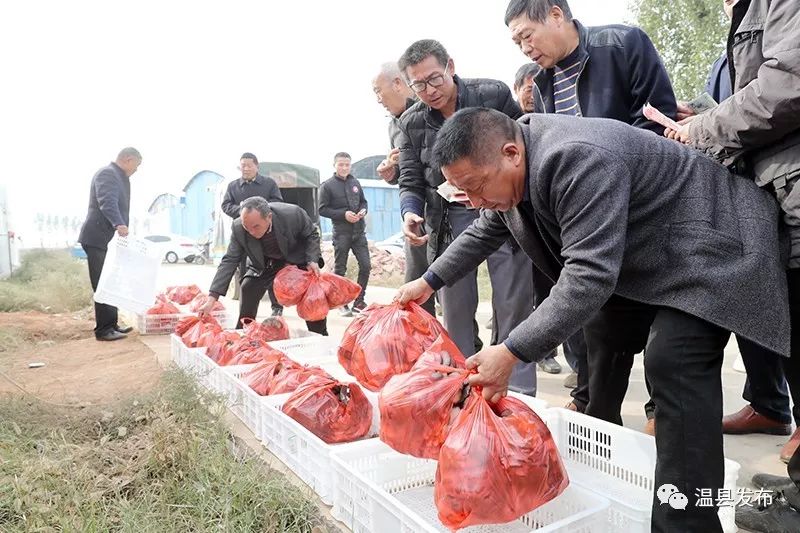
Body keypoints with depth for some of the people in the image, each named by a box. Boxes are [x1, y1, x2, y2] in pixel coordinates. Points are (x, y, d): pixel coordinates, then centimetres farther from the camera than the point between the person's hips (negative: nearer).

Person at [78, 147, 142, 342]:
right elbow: (107, 202, -30)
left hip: (110, 239, 11)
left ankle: (111, 325, 23)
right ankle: (103, 330, -2)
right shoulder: (107, 173, -13)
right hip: (98, 238, -11)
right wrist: (119, 224, -44)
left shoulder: (118, 176, 19)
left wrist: (122, 227, 30)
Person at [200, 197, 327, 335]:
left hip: (298, 258, -1)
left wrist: (312, 260, -33)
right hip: (265, 262, 2)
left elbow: (312, 235, -16)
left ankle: (320, 337, 13)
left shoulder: (293, 214, -36)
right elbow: (229, 261, -25)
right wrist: (211, 299, -31)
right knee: (248, 288, -14)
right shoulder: (238, 228, -30)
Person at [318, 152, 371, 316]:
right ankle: (342, 304, 16)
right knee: (340, 269, 4)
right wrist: (344, 214, -16)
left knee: (365, 265, 2)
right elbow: (322, 210, -5)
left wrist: (363, 211, -4)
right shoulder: (327, 185, -3)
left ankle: (359, 301, 15)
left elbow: (363, 202, 19)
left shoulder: (355, 182, 10)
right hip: (341, 233, -4)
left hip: (359, 231, 4)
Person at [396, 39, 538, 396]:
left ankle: (520, 396, 11)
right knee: (456, 314, 8)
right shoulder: (412, 122, 3)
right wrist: (410, 213, -19)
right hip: (448, 221, 3)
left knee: (513, 308, -1)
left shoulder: (493, 95, -4)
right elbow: (412, 183, 3)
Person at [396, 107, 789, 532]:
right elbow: (485, 232, 12)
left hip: (707, 245, -9)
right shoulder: (507, 166, -4)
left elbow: (590, 275, -38)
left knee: (673, 364, -22)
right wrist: (429, 282, 13)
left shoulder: (579, 162, -35)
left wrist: (511, 353, -38)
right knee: (601, 336, 14)